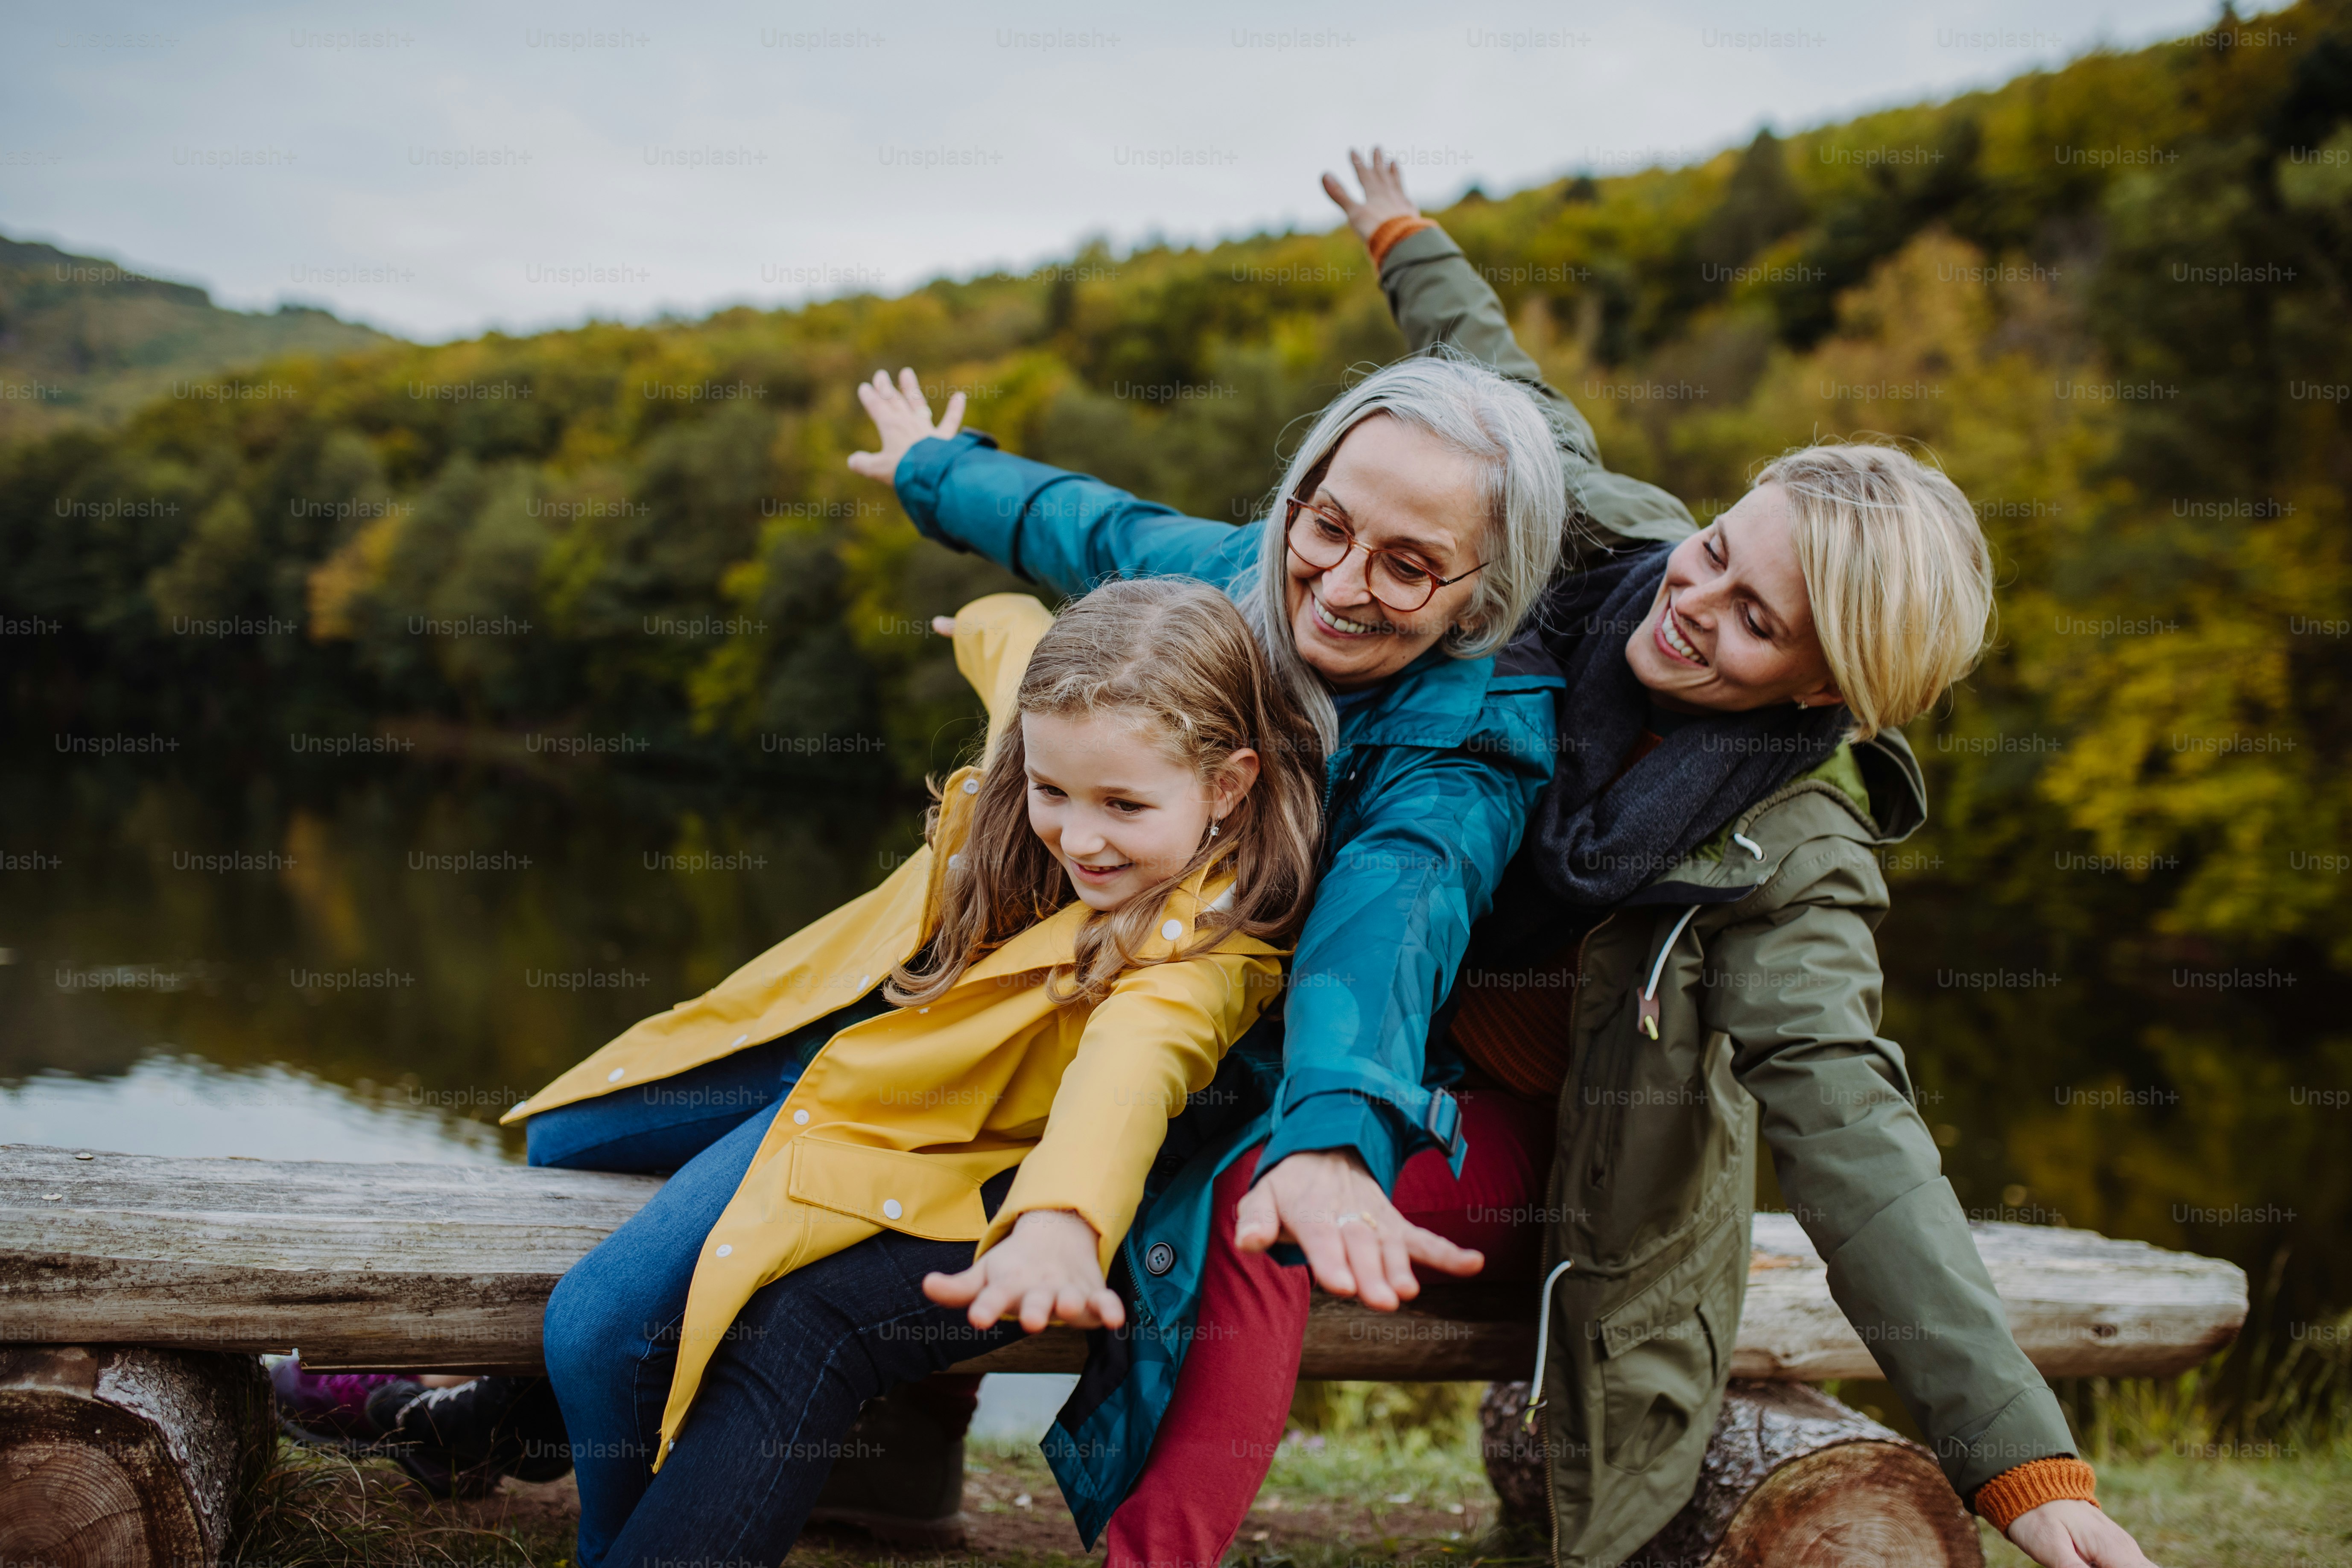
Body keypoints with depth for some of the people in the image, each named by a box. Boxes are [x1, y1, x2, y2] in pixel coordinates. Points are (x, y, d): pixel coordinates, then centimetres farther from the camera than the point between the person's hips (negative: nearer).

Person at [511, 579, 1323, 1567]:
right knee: (560, 1141, 29)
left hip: (897, 1125, -8)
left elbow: (1130, 1067, -55)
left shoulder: (1209, 935, -33)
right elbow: (999, 625, 8)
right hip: (825, 1019, 8)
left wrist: (1059, 1223, -70)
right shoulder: (1054, 703, -18)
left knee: (609, 1326, -22)